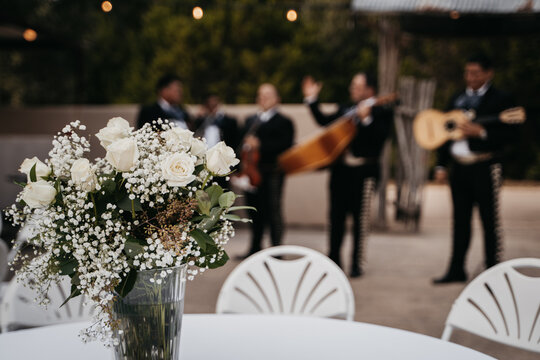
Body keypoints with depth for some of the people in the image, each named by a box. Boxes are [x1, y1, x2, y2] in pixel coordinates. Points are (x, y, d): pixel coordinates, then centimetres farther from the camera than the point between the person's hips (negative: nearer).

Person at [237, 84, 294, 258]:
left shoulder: (283, 122, -1)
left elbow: (285, 145, -15)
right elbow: (243, 143, 19)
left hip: (271, 174, -6)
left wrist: (260, 145, -20)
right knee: (255, 212, 12)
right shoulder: (250, 120, 20)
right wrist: (241, 167, 5)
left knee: (273, 211, -4)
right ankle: (255, 249, 24)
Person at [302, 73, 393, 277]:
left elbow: (380, 137, -16)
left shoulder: (381, 112, -2)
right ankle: (334, 259, 19)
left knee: (360, 217, 1)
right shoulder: (345, 108, 17)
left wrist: (366, 119, -27)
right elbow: (325, 122, 21)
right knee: (336, 215, 9)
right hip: (340, 168, 6)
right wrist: (312, 100, 17)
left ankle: (356, 264, 10)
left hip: (363, 170, -5)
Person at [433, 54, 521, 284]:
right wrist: (442, 165, 9)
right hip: (458, 167, 5)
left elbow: (511, 133, -10)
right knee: (460, 220, 10)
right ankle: (456, 270, 16)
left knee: (490, 220, -1)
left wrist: (482, 132, -21)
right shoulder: (456, 100, 15)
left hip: (485, 167, -5)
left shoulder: (500, 100, -2)